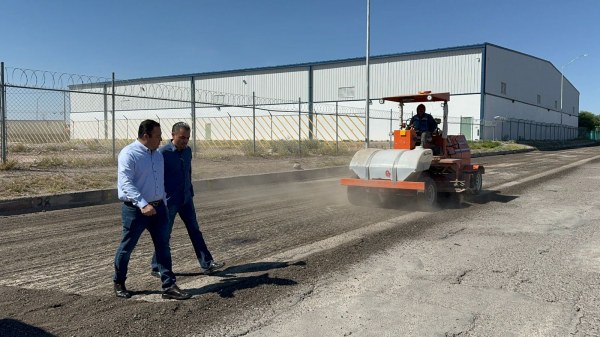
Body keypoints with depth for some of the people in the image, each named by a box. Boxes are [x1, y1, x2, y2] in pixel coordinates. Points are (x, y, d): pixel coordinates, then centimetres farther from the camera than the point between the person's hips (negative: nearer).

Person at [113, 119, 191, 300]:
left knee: (163, 247, 5)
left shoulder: (158, 155, 11)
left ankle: (169, 287, 9)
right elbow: (126, 183, -23)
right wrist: (143, 204, -32)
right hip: (135, 209, -6)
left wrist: (164, 204, 21)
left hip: (158, 207, 7)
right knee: (126, 247, 9)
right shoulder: (129, 154, -13)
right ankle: (119, 283, 29)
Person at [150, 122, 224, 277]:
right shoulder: (163, 152, -14)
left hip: (186, 199, 6)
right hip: (169, 201, -6)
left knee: (195, 231, 8)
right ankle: (157, 268, 18)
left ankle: (206, 264, 13)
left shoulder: (187, 151, 6)